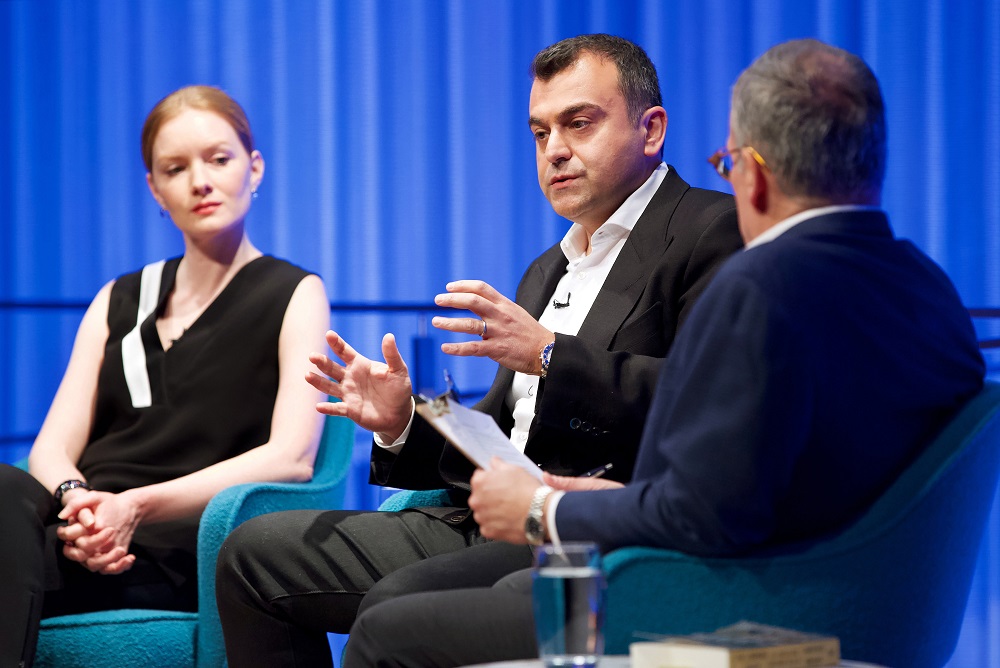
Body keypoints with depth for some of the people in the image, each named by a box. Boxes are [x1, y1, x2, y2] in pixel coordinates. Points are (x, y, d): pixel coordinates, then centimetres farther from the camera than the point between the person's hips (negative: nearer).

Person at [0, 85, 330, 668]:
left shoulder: (294, 296, 12)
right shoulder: (119, 303, 27)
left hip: (176, 552, -4)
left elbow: (291, 459, -4)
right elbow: (52, 448, 15)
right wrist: (77, 500, -12)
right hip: (91, 539, 4)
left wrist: (136, 506, -16)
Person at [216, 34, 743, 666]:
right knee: (254, 553, 3)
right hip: (492, 529, 9)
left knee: (399, 603, -33)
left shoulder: (714, 230, -2)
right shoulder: (548, 271, 27)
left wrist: (551, 355, -21)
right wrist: (405, 423, 5)